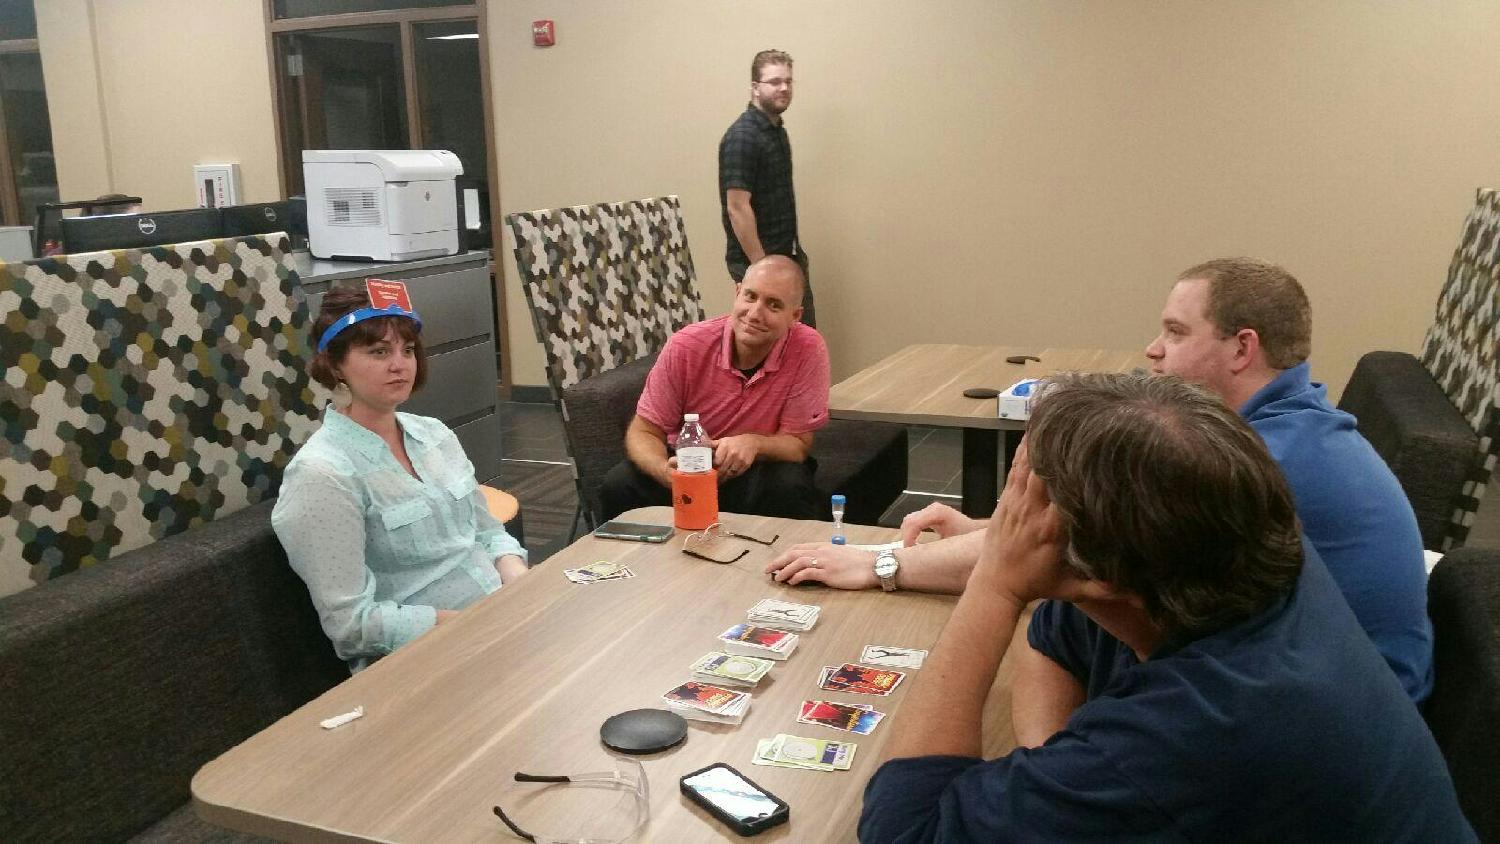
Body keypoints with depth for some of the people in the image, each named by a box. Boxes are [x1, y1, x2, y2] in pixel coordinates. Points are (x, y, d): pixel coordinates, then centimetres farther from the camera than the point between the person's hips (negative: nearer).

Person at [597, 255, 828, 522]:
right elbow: (644, 432, -10)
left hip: (761, 468, 0)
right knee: (617, 487, -25)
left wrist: (754, 443, -34)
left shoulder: (809, 349, -18)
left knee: (792, 489, -33)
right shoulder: (685, 347, -17)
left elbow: (798, 443, -11)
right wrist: (664, 470, -34)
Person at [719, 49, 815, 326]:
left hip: (789, 257, 9)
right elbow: (737, 208, -21)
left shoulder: (778, 131, 11)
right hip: (756, 261, -9)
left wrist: (796, 252, 17)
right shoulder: (742, 137, -16)